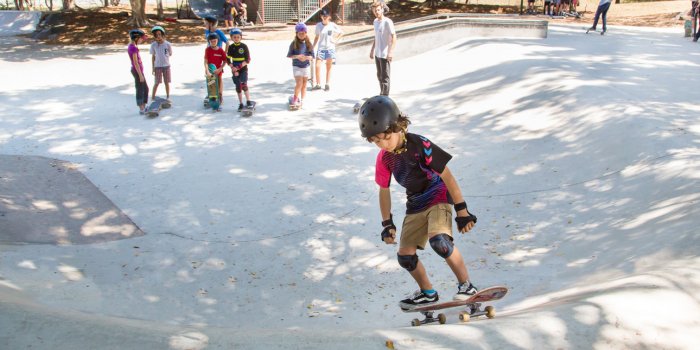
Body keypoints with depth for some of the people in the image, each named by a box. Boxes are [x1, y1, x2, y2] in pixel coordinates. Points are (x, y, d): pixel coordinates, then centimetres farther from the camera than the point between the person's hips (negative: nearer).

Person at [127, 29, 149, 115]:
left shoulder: (131, 46, 10)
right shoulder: (133, 48, -19)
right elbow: (136, 63, -22)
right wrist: (140, 75, -20)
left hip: (137, 70, 9)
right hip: (137, 71, -9)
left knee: (145, 89, 16)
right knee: (140, 90, 0)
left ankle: (143, 107, 24)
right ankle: (141, 109, 8)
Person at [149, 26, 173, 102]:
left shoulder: (167, 44, -7)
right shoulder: (153, 45, -5)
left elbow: (170, 54, 8)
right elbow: (153, 56, 2)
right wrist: (153, 68, 1)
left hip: (166, 66, 0)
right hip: (157, 66, 0)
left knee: (167, 82, 7)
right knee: (157, 83, 0)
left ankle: (168, 97, 21)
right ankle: (153, 97, 10)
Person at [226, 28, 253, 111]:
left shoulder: (244, 46, -6)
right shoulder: (231, 47, 1)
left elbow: (247, 60, -9)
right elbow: (228, 60, 3)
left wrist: (239, 67, -17)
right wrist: (233, 68, -11)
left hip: (243, 69, -3)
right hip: (235, 70, 3)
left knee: (243, 84, -18)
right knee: (238, 87, 7)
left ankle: (248, 101, -9)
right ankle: (241, 104, 17)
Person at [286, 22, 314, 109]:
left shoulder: (308, 44, -1)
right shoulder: (294, 44, -6)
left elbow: (312, 56, 1)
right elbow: (289, 55, -4)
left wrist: (306, 57, -20)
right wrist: (297, 56, -21)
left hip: (306, 66, 3)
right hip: (296, 66, -3)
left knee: (304, 85, 9)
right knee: (299, 83, -12)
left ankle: (302, 100, 21)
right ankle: (295, 99, 8)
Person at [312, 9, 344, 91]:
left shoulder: (332, 25, -4)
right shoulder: (318, 25, -1)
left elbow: (341, 32, 8)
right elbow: (317, 37, 9)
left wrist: (336, 40, -3)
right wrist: (313, 47, 4)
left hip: (330, 48, -1)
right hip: (321, 48, 1)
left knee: (328, 68, 6)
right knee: (317, 66, -8)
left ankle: (327, 84, 16)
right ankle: (318, 84, 3)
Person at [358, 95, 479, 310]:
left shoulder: (420, 145, -23)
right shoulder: (384, 158, -6)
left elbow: (447, 176, -19)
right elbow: (384, 190, 8)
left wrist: (461, 211, -19)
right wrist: (387, 223, 8)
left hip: (439, 198, -6)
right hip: (415, 206, 6)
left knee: (438, 239, -32)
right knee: (405, 255, 2)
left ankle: (466, 285, -14)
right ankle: (428, 293, 25)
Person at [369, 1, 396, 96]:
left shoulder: (387, 22, -12)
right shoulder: (375, 21, 12)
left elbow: (394, 37, -16)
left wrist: (390, 52, -23)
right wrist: (372, 50, 21)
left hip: (385, 55, -8)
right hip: (377, 54, 8)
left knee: (385, 77, -4)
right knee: (379, 76, 16)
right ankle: (381, 95, 27)